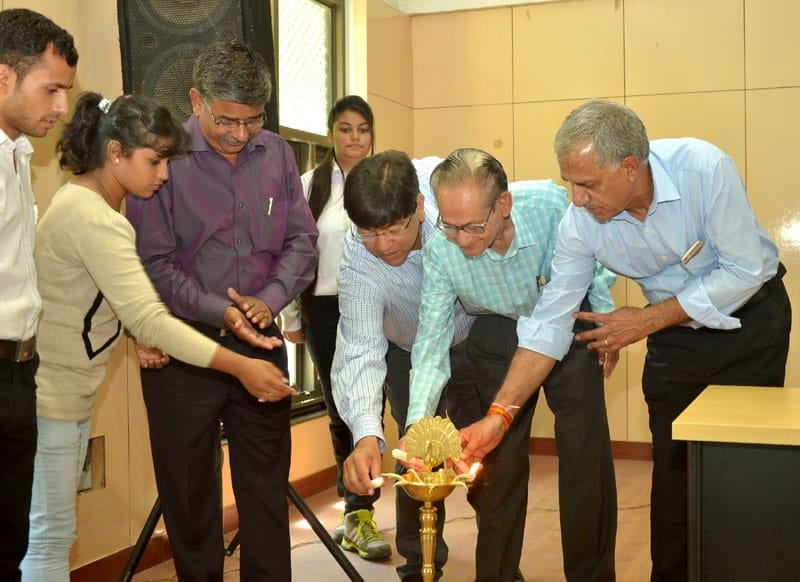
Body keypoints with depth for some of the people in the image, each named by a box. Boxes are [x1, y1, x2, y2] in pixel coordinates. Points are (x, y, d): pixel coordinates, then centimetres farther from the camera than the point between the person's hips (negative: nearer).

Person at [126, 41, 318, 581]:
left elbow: (302, 240, 6)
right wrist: (220, 311, -20)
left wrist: (269, 299, -11)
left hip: (261, 341, 4)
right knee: (188, 486, 10)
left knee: (267, 482, 12)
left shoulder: (276, 153, 4)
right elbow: (154, 262, -12)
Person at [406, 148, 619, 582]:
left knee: (586, 458, -2)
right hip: (499, 337, 1)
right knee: (498, 460, 1)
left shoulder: (551, 204, -30)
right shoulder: (440, 252, -26)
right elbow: (431, 344, -24)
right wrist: (417, 425, -35)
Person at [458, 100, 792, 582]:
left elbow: (744, 271, -23)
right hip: (675, 333, 3)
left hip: (749, 317, -2)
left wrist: (646, 321, -21)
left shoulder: (704, 169, -30)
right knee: (673, 470, 3)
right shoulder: (581, 222, -20)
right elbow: (549, 323, -17)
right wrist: (498, 417, -23)